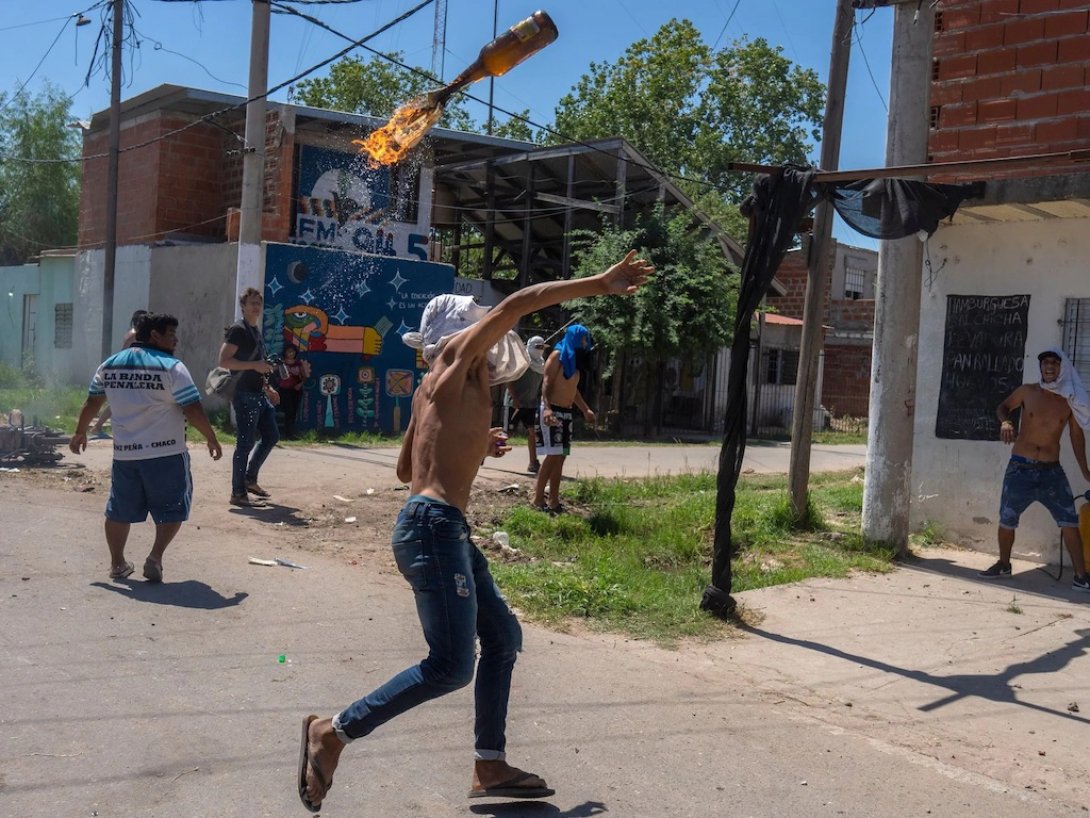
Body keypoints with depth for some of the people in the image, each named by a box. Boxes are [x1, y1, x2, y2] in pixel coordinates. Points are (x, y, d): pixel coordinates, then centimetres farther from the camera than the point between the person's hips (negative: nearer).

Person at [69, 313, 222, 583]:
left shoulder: (109, 365, 7)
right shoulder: (171, 368, -10)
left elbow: (92, 403, 16)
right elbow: (193, 411, -12)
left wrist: (80, 433, 29)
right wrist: (212, 439, 0)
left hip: (124, 452, 5)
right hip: (165, 453, -5)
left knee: (120, 509, 17)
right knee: (172, 508, 7)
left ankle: (117, 563, 23)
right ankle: (155, 558, -3)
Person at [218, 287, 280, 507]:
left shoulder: (256, 330, 17)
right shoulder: (237, 330, -10)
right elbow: (224, 361, -19)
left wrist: (267, 388, 20)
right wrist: (255, 365, -24)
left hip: (259, 394, 9)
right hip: (244, 395, -9)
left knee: (272, 436, 14)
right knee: (245, 443, -6)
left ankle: (250, 479, 26)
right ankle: (238, 493, 0)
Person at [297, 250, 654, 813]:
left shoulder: (434, 388, 20)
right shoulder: (455, 360, -4)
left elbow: (404, 469, 27)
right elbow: (514, 306, -14)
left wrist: (471, 449, 24)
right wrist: (600, 283, -11)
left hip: (445, 529, 10)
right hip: (433, 527, -10)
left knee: (502, 636, 15)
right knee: (452, 666, -9)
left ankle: (490, 767, 22)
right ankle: (333, 732, 1)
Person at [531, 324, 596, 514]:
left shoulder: (574, 359, 17)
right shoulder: (558, 355, -8)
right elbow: (546, 383, -17)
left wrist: (585, 409, 25)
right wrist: (547, 407, -30)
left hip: (566, 412, 9)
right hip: (552, 410, -9)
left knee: (561, 456, 7)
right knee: (553, 454, -14)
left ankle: (554, 500, 10)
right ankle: (538, 499, -10)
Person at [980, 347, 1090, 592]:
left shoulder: (1070, 401, 1)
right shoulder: (1027, 391, 0)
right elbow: (1003, 407, 15)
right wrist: (1005, 421, -9)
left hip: (1051, 470, 0)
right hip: (1020, 468, 0)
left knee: (1069, 521, -8)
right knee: (1007, 519, 6)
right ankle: (1003, 565, 28)